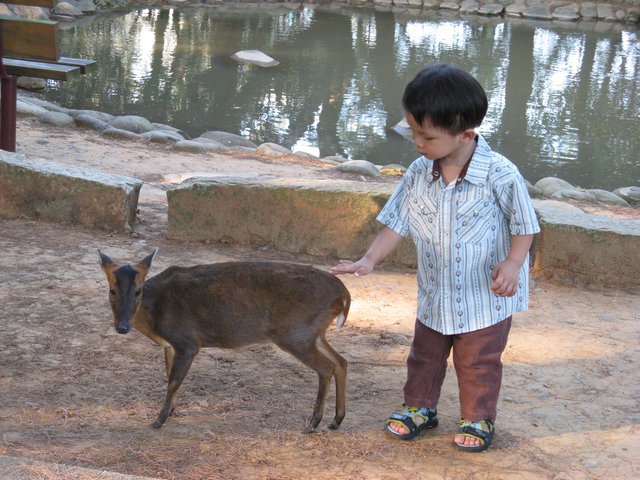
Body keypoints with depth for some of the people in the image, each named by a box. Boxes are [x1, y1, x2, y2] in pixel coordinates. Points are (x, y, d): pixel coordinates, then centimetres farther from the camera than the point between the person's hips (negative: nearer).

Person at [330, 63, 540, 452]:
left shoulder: (501, 176, -23)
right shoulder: (418, 175, -10)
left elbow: (525, 226, -12)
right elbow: (397, 223, -2)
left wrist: (512, 264, -26)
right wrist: (370, 260, -11)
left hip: (487, 296, -4)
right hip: (435, 294, 4)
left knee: (478, 362, 11)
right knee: (425, 355, 20)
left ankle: (478, 419, 32)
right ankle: (420, 408, 41)